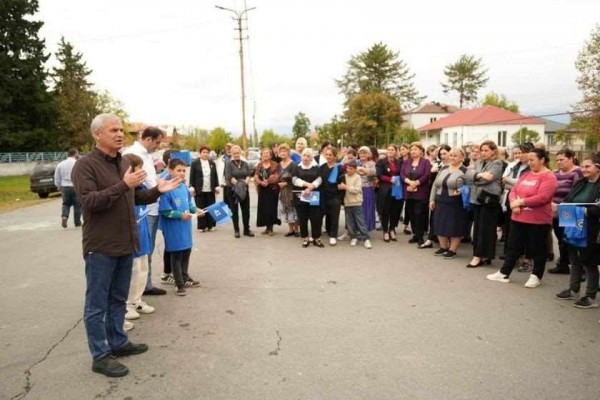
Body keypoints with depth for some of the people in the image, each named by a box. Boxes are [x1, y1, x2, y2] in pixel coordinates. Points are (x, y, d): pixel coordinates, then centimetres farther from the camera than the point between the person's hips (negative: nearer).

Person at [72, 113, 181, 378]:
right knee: (97, 303, 4)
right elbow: (89, 201, -23)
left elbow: (135, 198, 18)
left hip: (125, 244, 8)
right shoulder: (85, 165, -11)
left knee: (118, 298, 19)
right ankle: (100, 356, 15)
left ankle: (118, 342, 33)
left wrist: (157, 190, 1)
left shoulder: (124, 163, 12)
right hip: (100, 247, -7)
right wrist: (123, 185, -29)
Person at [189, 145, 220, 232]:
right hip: (199, 190, -3)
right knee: (201, 208, 1)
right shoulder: (195, 163, 1)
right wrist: (191, 187, -8)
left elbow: (215, 176, 13)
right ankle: (202, 226, 8)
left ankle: (210, 225, 14)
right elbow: (192, 177, -1)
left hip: (210, 190, 3)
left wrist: (217, 186, 6)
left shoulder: (212, 163, 12)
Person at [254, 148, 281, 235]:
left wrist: (268, 181, -18)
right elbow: (256, 177, 3)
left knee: (271, 208, -5)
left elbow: (277, 177, -8)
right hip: (262, 190, 4)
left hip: (272, 189, -4)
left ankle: (270, 228, 4)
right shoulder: (259, 165, 12)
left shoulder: (275, 165, -1)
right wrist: (262, 182, -15)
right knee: (263, 208, 3)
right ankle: (267, 227, 14)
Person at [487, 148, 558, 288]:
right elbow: (514, 190, 8)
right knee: (513, 246, 11)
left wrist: (521, 202, -18)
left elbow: (542, 198, -22)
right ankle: (504, 273, 18)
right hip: (518, 218, 7)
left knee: (537, 249, 7)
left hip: (538, 220, -7)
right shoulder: (526, 174, 12)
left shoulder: (548, 177, -11)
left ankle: (536, 276, 22)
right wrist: (514, 203, -12)